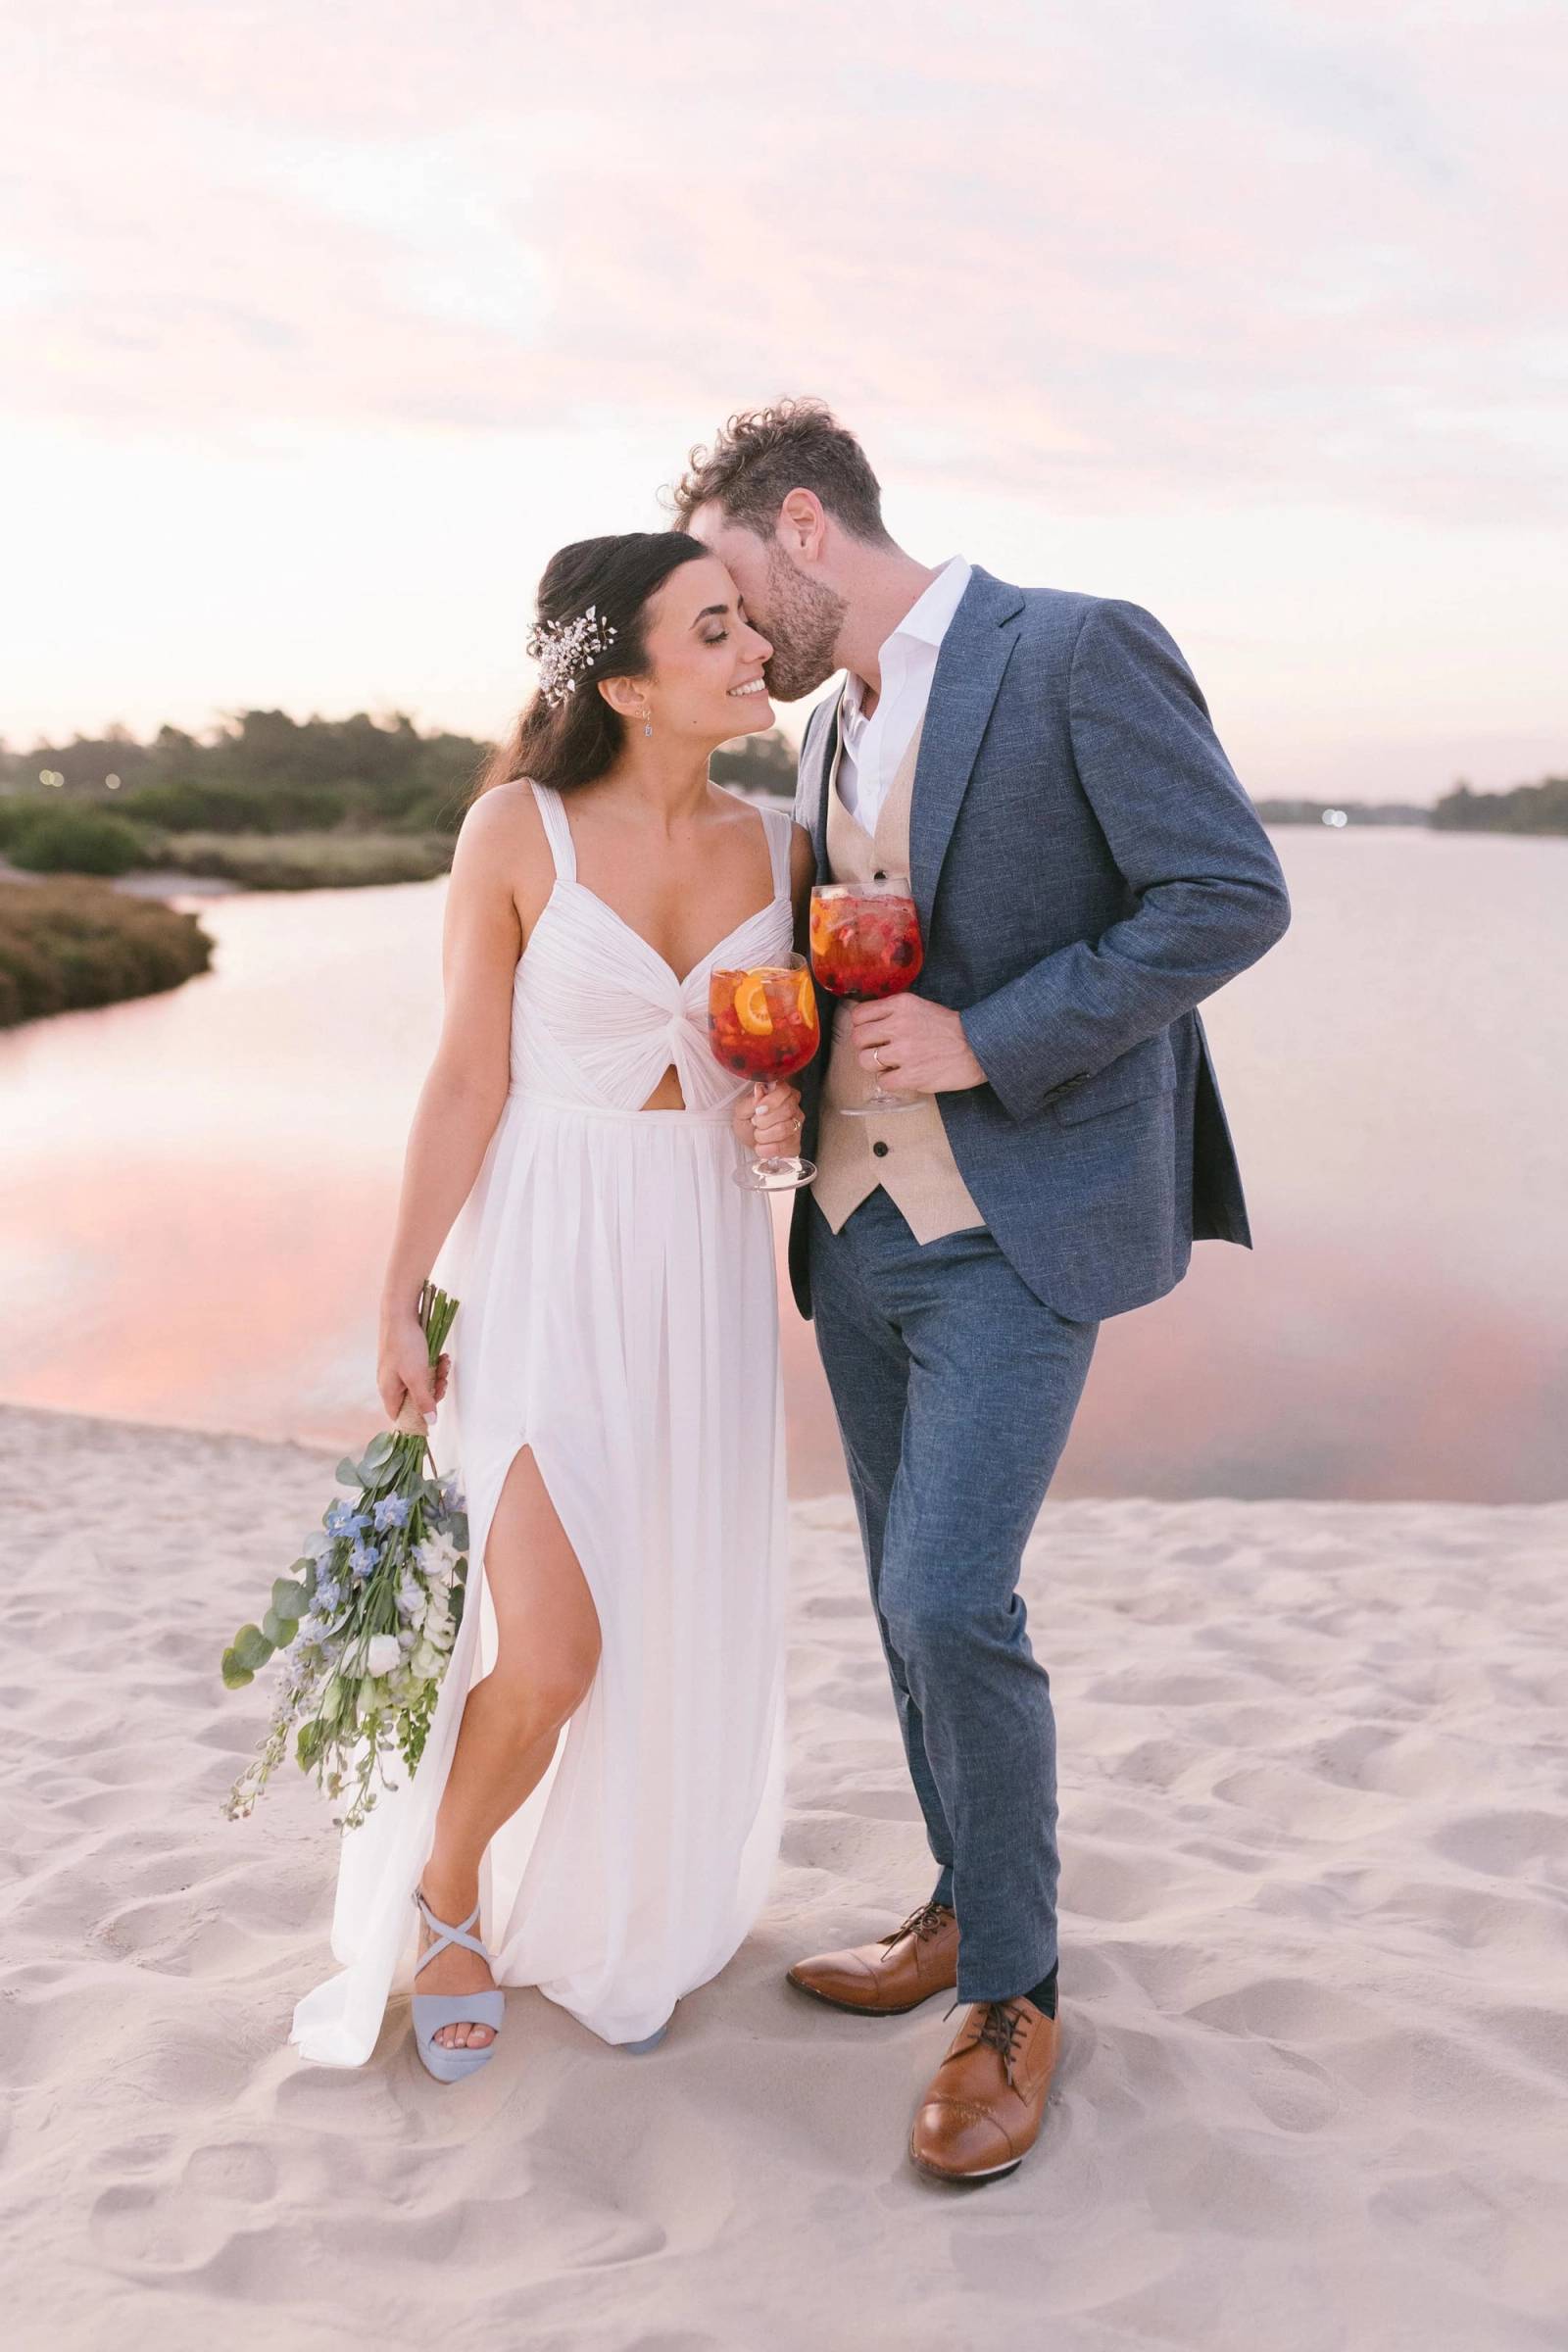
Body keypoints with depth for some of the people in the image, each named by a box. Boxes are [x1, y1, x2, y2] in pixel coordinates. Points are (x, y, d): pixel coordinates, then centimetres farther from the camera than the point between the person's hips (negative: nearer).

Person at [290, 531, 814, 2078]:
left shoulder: (778, 847, 3)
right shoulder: (517, 831, -8)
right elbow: (467, 1083, -6)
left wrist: (791, 1112, -9)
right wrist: (399, 1303, -5)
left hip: (705, 1267, 4)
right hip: (540, 1265, -4)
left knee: (680, 1638, 10)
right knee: (547, 1654, -10)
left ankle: (612, 1924, 38)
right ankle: (446, 1902, 23)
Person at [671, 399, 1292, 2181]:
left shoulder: (1083, 651, -9)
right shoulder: (830, 730, 14)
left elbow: (1233, 896, -15)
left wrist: (984, 1041, -20)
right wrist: (785, 1078, 2)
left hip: (1018, 1232, -8)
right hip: (861, 1230, 8)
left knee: (952, 1600, -12)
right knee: (912, 1596, 14)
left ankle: (1012, 1996, 9)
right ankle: (969, 1906, 33)